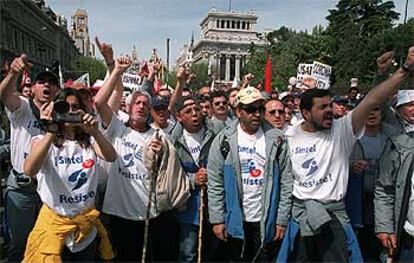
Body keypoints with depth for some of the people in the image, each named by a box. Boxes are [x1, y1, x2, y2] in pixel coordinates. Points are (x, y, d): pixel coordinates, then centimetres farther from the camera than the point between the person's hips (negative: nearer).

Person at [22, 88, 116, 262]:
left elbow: (111, 157, -18)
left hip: (87, 223, 4)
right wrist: (50, 132, -34)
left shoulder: (89, 141, 2)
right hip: (54, 221, -3)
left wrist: (95, 132, -33)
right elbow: (29, 170, -28)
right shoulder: (42, 141, -8)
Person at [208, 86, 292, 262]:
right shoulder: (223, 141, -5)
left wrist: (282, 220, -5)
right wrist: (217, 219, -6)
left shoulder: (277, 140, -3)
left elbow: (286, 183, -3)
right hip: (235, 221, 0)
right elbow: (215, 184, -4)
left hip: (267, 221, 0)